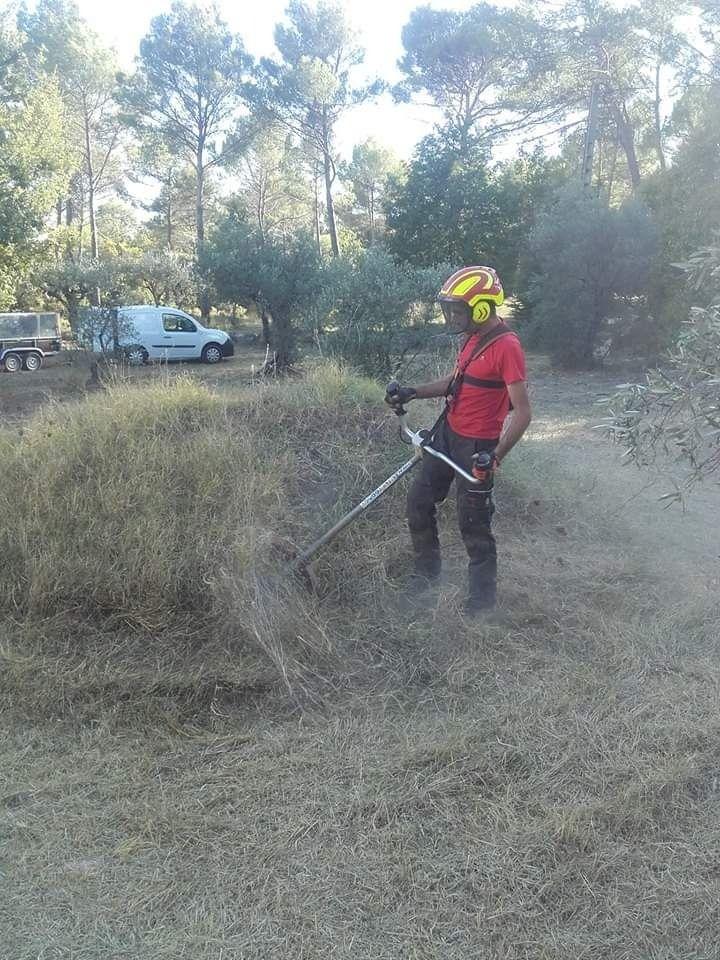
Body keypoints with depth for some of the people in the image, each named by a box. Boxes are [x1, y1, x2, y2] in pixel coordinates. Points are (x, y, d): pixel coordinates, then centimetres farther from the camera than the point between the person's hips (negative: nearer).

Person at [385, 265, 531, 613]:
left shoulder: (506, 347, -22)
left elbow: (522, 412, -22)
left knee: (473, 526, 1)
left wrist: (496, 456, -29)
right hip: (447, 433, 9)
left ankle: (482, 600, 19)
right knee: (419, 502, 15)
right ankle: (426, 572, 33)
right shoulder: (473, 337, 7)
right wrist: (412, 393, 12)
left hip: (475, 447, -9)